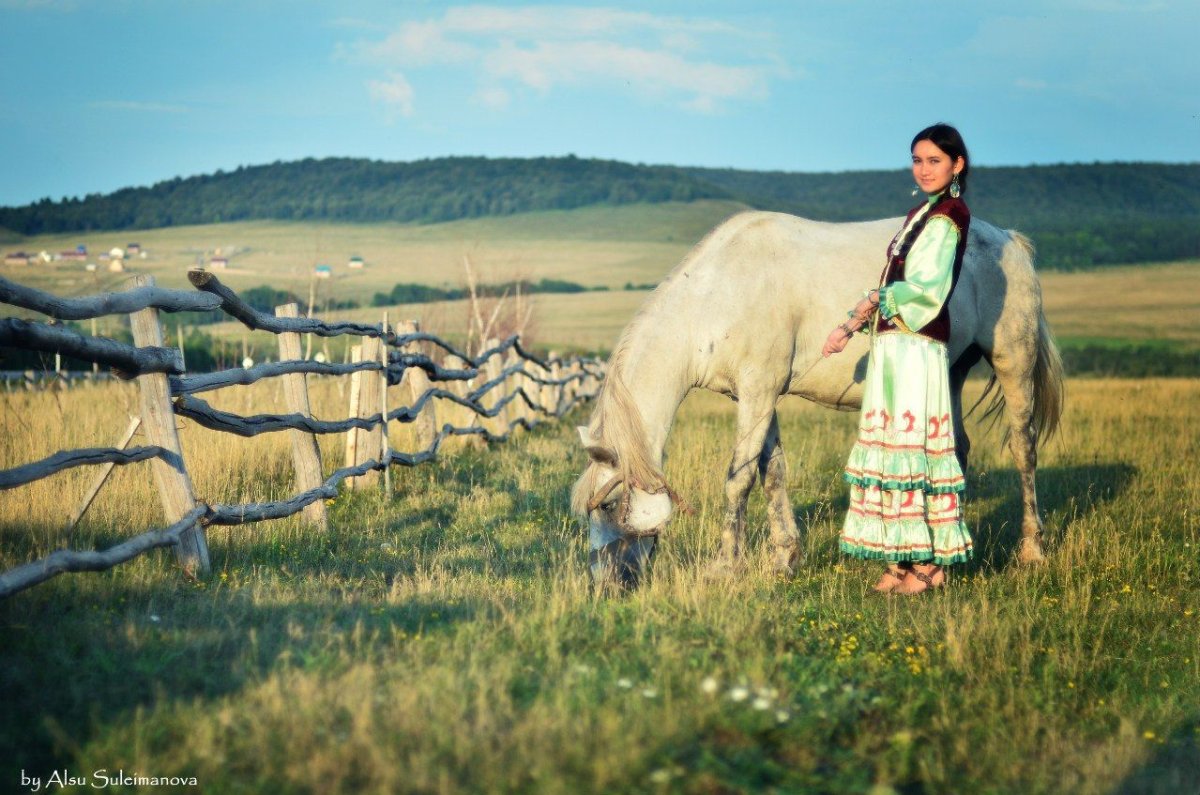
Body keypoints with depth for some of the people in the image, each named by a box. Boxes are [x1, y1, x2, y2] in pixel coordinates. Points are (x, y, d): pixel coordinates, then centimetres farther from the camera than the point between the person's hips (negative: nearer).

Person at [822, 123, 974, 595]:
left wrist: (874, 301, -8)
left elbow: (925, 288, -18)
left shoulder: (946, 217, -9)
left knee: (914, 446, -6)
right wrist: (852, 326, 9)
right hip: (893, 345, 9)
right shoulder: (922, 213, 18)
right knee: (893, 446, 9)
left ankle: (930, 563, -1)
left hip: (916, 347, -9)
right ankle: (903, 560, 14)